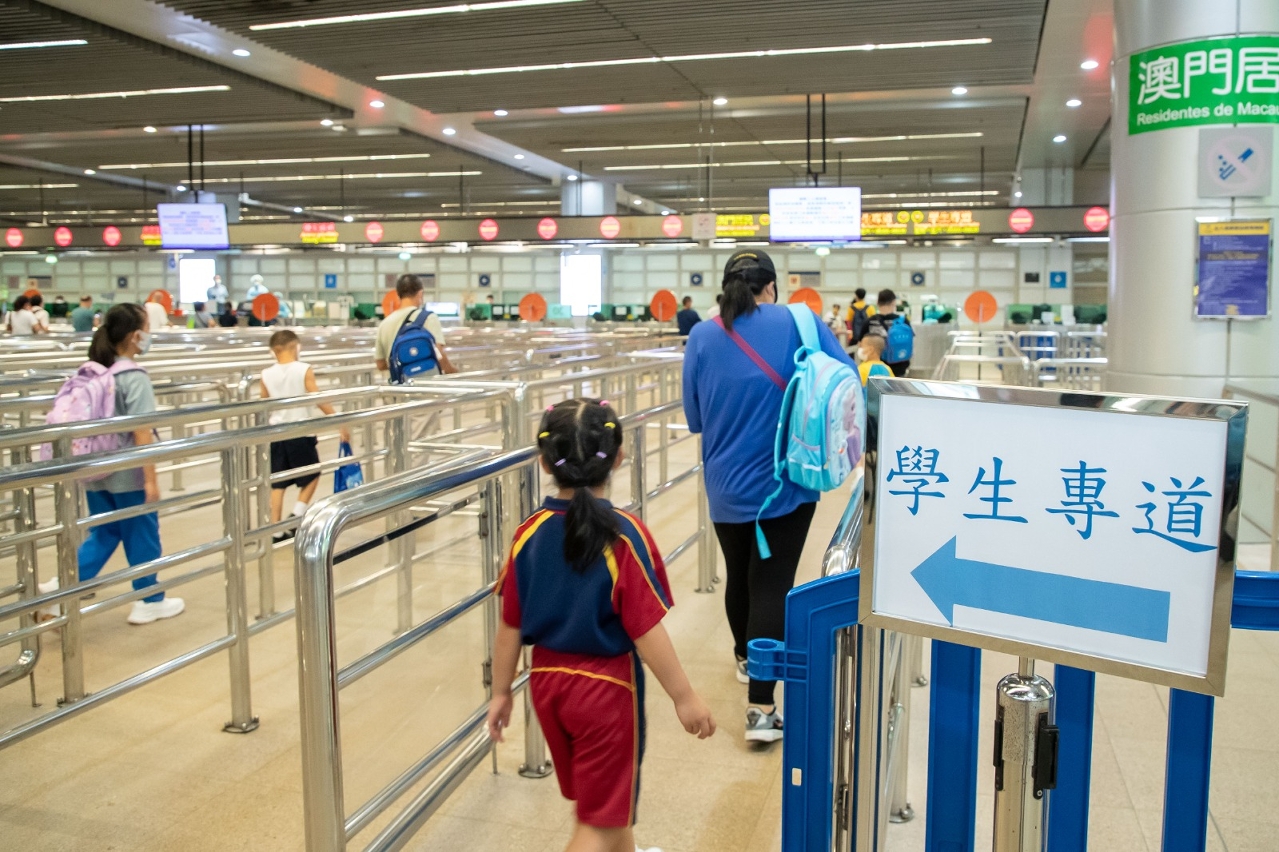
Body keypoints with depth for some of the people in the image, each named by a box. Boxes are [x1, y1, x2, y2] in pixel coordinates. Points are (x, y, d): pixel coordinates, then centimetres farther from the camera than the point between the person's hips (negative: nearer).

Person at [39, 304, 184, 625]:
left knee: (102, 536, 16)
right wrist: (151, 478, -18)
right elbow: (141, 432, -20)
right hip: (128, 475, -7)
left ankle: (62, 592, 5)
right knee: (142, 538, 8)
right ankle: (150, 602, 20)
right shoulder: (135, 377, -16)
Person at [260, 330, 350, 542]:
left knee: (278, 483, 9)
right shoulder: (304, 370, -9)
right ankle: (297, 515, 2)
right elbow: (319, 400, -13)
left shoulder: (267, 375, 3)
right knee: (312, 475, 15)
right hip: (301, 434, -4)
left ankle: (276, 529, 9)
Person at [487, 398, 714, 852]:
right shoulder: (624, 536, -20)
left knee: (600, 799, 28)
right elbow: (646, 631, -20)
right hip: (605, 685, -5)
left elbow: (510, 626, -1)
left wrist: (501, 692, 12)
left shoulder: (529, 533, -7)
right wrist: (685, 696, -9)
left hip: (548, 680, 6)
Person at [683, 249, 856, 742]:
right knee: (772, 586, -1)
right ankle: (761, 708, -5)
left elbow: (694, 417, 4)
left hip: (727, 487, 3)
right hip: (786, 484, -2)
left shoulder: (703, 337, -2)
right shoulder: (798, 323, -6)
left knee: (739, 576, 21)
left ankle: (746, 659, 44)